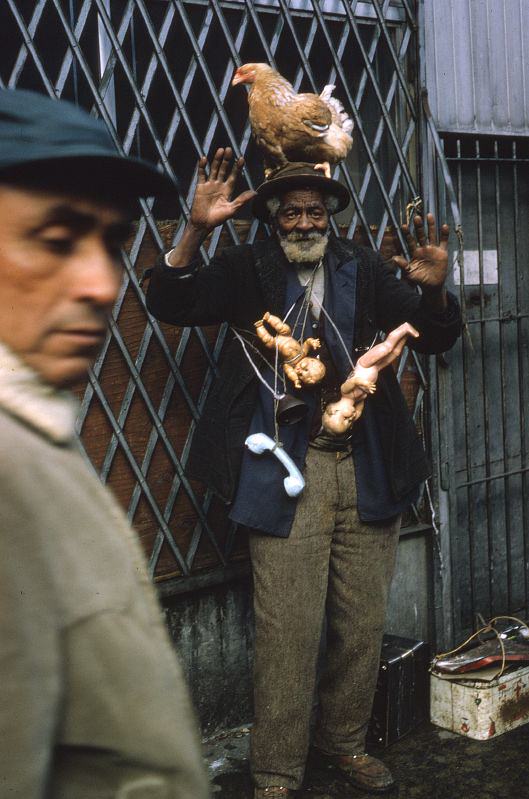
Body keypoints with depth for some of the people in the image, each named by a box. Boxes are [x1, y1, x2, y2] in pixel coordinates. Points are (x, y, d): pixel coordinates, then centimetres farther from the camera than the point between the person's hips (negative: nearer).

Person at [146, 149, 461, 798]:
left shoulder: (362, 270, 11)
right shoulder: (248, 269, 3)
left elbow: (436, 337, 9)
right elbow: (170, 305, -8)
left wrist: (433, 289, -13)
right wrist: (196, 231, -22)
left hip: (367, 473, 4)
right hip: (286, 474, -4)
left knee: (364, 623, 12)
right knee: (288, 631, -3)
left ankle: (342, 745, 32)